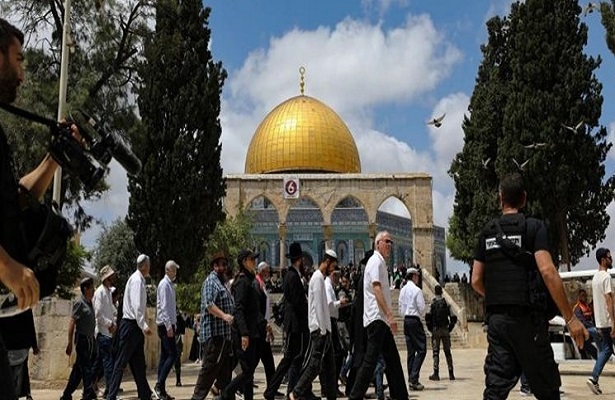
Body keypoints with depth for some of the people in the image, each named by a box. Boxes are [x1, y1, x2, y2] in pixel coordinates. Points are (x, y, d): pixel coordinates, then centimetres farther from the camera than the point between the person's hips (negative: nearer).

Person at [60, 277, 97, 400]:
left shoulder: (90, 303, 12)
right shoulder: (80, 303, -10)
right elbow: (72, 323, -13)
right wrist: (70, 343, -16)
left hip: (90, 339, 8)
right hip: (82, 339, -8)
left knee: (78, 369, 12)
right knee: (86, 368, -2)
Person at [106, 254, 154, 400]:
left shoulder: (140, 279, 13)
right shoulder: (136, 280, -15)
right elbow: (136, 306, -24)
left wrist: (143, 325, 16)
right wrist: (144, 326, -30)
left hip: (136, 327, 9)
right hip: (130, 326, -9)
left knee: (139, 364, 13)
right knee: (121, 363, -5)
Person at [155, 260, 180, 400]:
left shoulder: (170, 284, 16)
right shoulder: (164, 284, -12)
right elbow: (164, 306, -19)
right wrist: (169, 326, -23)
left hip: (169, 324, 10)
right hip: (165, 325, -10)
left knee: (165, 356, 9)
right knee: (173, 354, -13)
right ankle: (159, 384, -9)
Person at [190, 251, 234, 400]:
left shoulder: (222, 282, 21)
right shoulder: (211, 281, -9)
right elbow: (208, 304, -23)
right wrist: (224, 315, -34)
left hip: (225, 334, 10)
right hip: (214, 333, -10)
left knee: (225, 369, 13)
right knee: (210, 367, -7)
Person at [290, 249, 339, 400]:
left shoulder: (321, 278, 17)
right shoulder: (318, 277, -13)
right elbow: (318, 305, -18)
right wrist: (322, 329, -17)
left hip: (324, 328, 10)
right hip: (319, 328, -10)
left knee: (328, 364, 11)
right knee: (316, 362, -8)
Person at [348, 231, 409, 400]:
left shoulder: (380, 262, 21)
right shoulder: (376, 261, -9)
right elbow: (376, 289, -21)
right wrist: (389, 315, -27)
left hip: (381, 319, 11)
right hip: (377, 318, -11)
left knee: (393, 359, 12)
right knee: (370, 360, -10)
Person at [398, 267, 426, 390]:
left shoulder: (403, 290, 11)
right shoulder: (417, 290, -10)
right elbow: (422, 308, -11)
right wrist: (419, 314, 9)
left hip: (406, 320, 7)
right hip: (415, 320, -7)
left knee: (411, 351, 9)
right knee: (421, 349, -5)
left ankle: (411, 380, 10)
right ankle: (414, 379, -13)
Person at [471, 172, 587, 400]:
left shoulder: (487, 233, 11)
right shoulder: (534, 227, -3)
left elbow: (476, 281, 10)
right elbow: (547, 271, -16)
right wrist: (570, 318, -12)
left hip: (496, 319, 4)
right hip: (526, 318, -4)